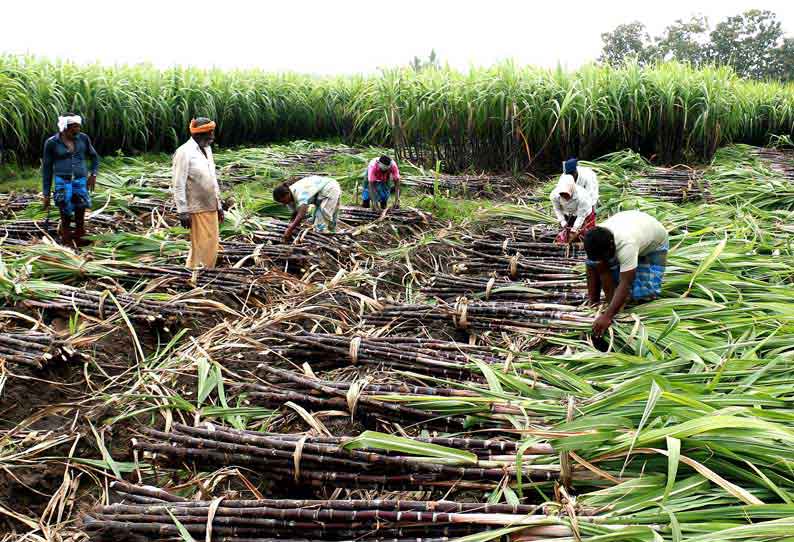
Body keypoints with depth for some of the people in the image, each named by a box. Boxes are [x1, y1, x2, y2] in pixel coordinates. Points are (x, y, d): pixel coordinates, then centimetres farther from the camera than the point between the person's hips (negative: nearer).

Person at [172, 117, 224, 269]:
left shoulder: (207, 149, 11)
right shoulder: (185, 152, -14)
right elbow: (179, 185, -15)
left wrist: (219, 204, 17)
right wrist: (183, 211, -18)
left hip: (211, 207, 8)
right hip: (197, 209, -8)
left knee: (213, 246, 11)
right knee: (200, 247, -2)